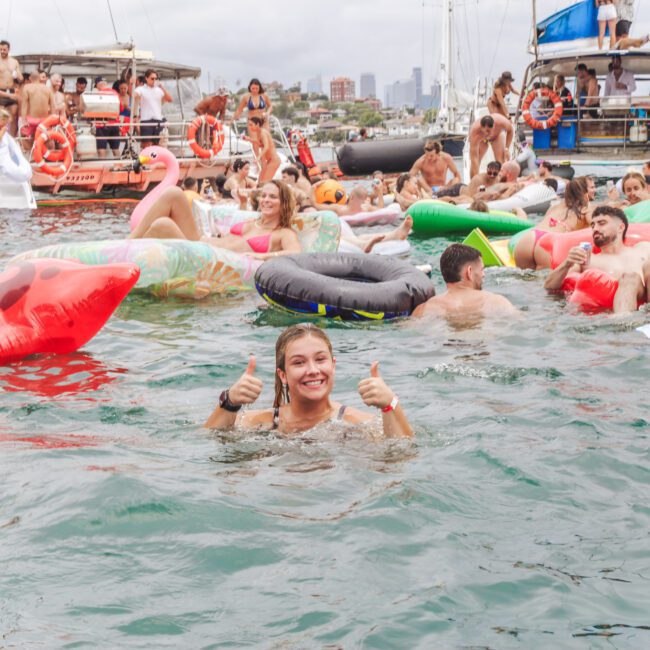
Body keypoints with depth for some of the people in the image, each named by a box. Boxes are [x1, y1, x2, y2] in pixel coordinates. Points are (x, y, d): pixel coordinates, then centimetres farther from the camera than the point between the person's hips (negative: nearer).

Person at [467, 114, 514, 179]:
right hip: (481, 139, -1)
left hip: (497, 134, 1)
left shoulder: (501, 122, -43)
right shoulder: (474, 132, -47)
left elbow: (510, 131, -16)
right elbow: (474, 158, -47)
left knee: (501, 162, -13)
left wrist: (507, 148, -21)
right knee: (475, 163, -13)